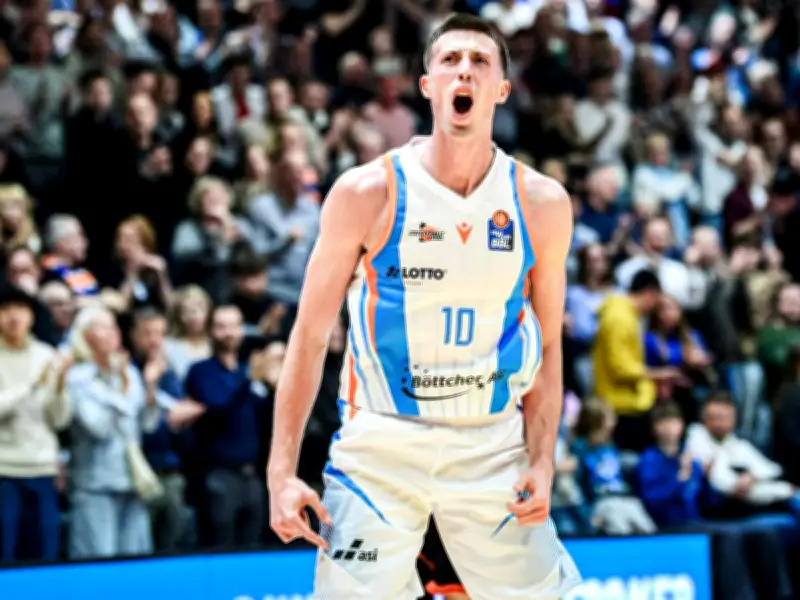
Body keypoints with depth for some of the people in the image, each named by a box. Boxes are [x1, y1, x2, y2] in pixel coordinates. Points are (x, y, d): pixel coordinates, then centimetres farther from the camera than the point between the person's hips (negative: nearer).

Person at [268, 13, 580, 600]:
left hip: (493, 446, 2)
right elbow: (310, 336, -2)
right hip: (380, 442, -2)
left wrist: (542, 464, -3)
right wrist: (282, 471, -7)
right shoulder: (367, 192, -6)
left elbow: (547, 347, 8)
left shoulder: (542, 203, 1)